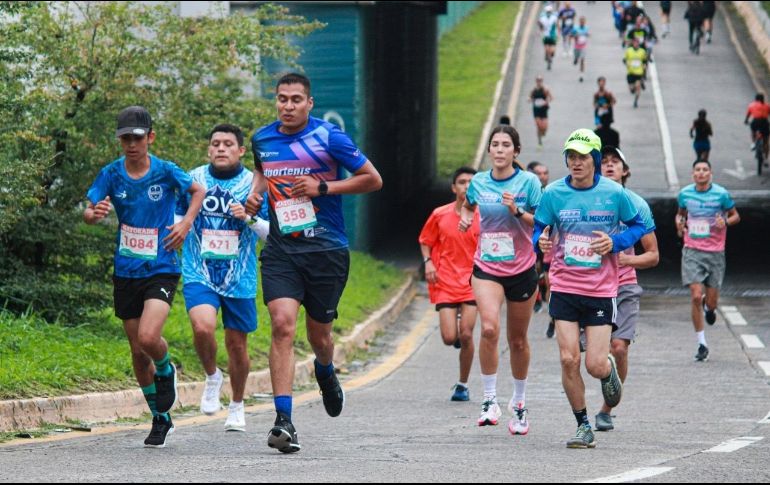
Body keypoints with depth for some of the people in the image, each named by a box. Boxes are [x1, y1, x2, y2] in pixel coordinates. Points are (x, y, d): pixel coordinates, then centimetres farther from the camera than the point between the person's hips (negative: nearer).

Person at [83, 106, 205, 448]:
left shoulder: (165, 172, -7)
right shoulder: (112, 174, -3)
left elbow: (198, 191, 9)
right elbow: (88, 212, -8)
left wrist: (187, 221, -8)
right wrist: (95, 213, -32)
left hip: (161, 269, -3)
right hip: (126, 273, 3)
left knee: (148, 338, -23)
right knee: (137, 351, 8)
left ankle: (166, 371, 12)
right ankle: (160, 419, 25)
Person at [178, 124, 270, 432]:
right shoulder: (193, 179, 3)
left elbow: (273, 231, -2)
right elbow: (177, 217, 19)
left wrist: (249, 218, -18)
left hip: (240, 279, 0)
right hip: (199, 275, 0)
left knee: (237, 344, 9)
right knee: (203, 327, -26)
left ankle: (237, 407, 31)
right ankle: (212, 377, 4)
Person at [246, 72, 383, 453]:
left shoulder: (328, 137, -7)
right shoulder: (262, 139, 6)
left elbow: (373, 179, -3)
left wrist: (323, 187, -12)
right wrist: (255, 193, 8)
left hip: (326, 251, -2)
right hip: (280, 251, 2)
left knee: (318, 334, 10)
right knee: (282, 324, -18)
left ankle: (325, 371, 49)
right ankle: (283, 420, -21)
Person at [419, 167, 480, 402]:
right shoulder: (440, 215, 0)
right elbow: (425, 241, 13)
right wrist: (428, 262, -4)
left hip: (472, 282, 0)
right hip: (445, 283, 0)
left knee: (466, 335, -8)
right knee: (449, 337, -10)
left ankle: (463, 385, 7)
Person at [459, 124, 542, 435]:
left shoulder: (528, 182, -7)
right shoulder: (479, 182, 3)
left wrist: (517, 212, -21)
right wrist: (465, 216, 7)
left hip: (521, 269, -1)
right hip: (487, 269, 1)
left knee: (517, 340, 10)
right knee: (489, 328, -23)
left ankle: (519, 402, 30)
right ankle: (490, 400, -15)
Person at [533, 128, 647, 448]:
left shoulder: (614, 194, -5)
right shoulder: (553, 193, -2)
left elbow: (638, 226, 8)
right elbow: (538, 229, 7)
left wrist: (615, 242, -11)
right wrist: (541, 242, -17)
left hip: (601, 290, -1)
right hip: (564, 287, 1)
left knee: (596, 365, -6)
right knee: (568, 360, -6)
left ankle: (610, 371, 33)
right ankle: (583, 427, 11)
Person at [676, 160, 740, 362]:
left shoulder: (721, 194, -5)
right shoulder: (685, 194, 2)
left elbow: (735, 216, 6)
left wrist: (726, 221, -16)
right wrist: (679, 223, -3)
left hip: (715, 252, 0)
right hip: (692, 251, 0)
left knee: (711, 302, 2)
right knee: (695, 296, -12)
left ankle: (709, 307, 44)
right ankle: (702, 344, -3)